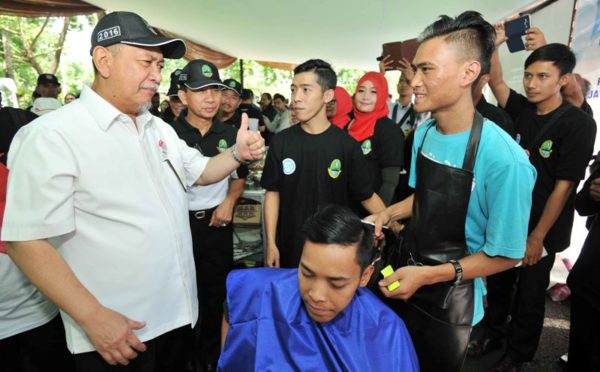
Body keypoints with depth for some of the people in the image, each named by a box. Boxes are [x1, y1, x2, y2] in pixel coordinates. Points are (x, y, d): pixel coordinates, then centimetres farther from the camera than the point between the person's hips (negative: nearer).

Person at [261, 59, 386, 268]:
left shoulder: (346, 144, -9)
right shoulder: (282, 141, -5)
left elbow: (367, 196, -4)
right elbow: (273, 193, 0)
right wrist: (271, 243, -3)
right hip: (290, 245, 1)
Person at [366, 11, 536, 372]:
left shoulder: (503, 158, -28)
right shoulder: (423, 132, -5)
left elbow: (506, 255, -20)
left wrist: (428, 275, -21)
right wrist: (385, 215, -5)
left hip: (450, 297, -6)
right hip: (407, 270, 6)